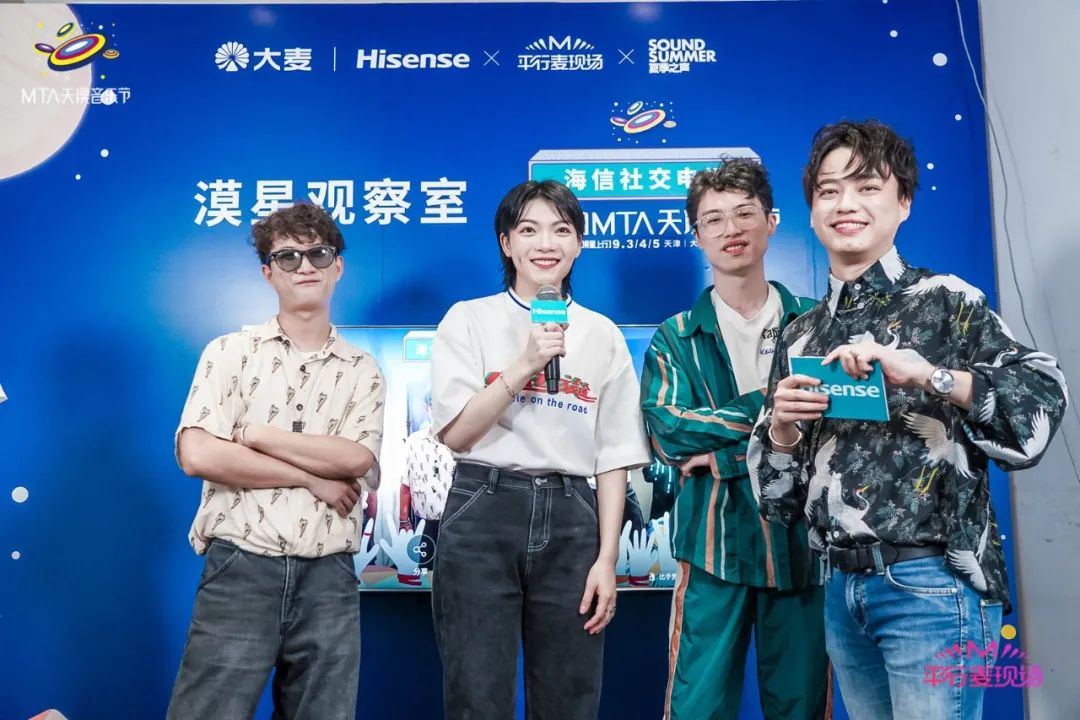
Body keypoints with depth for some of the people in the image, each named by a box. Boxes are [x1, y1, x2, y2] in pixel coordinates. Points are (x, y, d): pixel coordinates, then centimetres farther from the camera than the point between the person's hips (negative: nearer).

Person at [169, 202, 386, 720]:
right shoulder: (231, 352, 3)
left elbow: (355, 459, -8)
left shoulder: (363, 373, 9)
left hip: (328, 578, 2)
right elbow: (198, 456, -9)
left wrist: (250, 433, -8)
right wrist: (313, 478, -8)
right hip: (240, 567, -2)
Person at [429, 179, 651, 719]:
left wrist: (607, 557, 0)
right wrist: (525, 364, -14)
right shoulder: (468, 319, 4)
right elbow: (454, 433, -5)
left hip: (570, 522, 2)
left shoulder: (603, 334, 9)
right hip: (483, 516, -2)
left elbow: (614, 456, 7)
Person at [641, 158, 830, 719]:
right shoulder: (676, 339, 5)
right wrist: (770, 405, -13)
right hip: (714, 545, -1)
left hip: (803, 542, 1)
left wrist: (727, 454, -13)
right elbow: (667, 434, -10)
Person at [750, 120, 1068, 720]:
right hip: (843, 586, 5)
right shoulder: (802, 335, 9)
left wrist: (920, 372, -25)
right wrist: (780, 427, -9)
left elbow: (1042, 403, -16)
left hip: (931, 586, -5)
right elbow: (777, 497, 10)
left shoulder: (944, 301, -3)